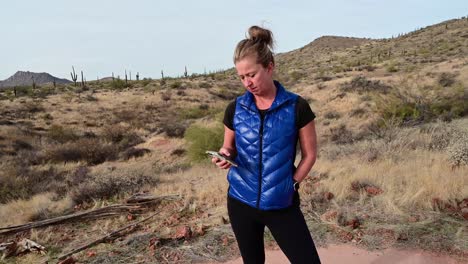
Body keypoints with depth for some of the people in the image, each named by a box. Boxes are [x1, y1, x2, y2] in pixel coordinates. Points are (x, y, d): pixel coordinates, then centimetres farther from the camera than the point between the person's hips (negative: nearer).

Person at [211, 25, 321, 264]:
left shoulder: (296, 107, -9)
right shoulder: (235, 109, -1)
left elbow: (309, 154, 0)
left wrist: (290, 184, -7)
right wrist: (225, 156, -11)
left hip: (282, 204, -2)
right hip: (241, 202, 3)